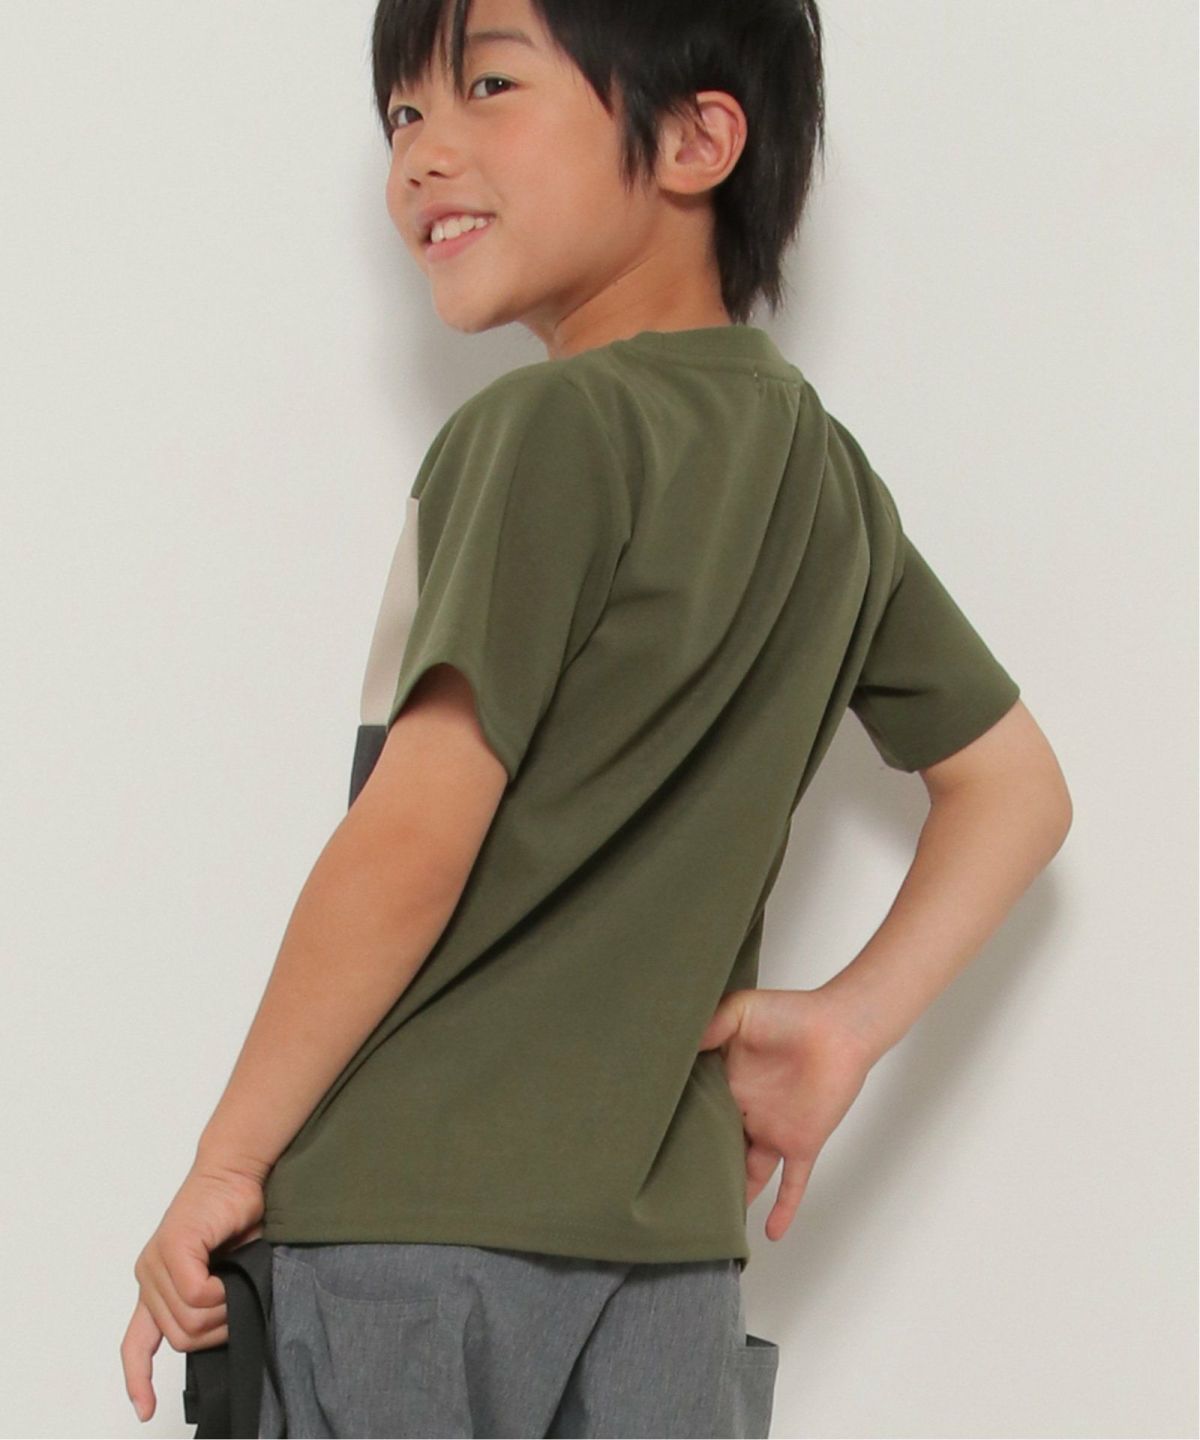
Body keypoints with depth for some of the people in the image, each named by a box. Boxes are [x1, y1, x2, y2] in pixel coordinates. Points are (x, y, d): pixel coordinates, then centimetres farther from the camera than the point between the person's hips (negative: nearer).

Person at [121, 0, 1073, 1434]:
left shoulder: (545, 430, -11)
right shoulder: (830, 476, 12)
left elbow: (413, 841, -16)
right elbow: (1016, 787, 20)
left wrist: (225, 1161, -9)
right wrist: (844, 1023, 12)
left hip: (409, 1220, -7)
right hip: (673, 1236, 7)